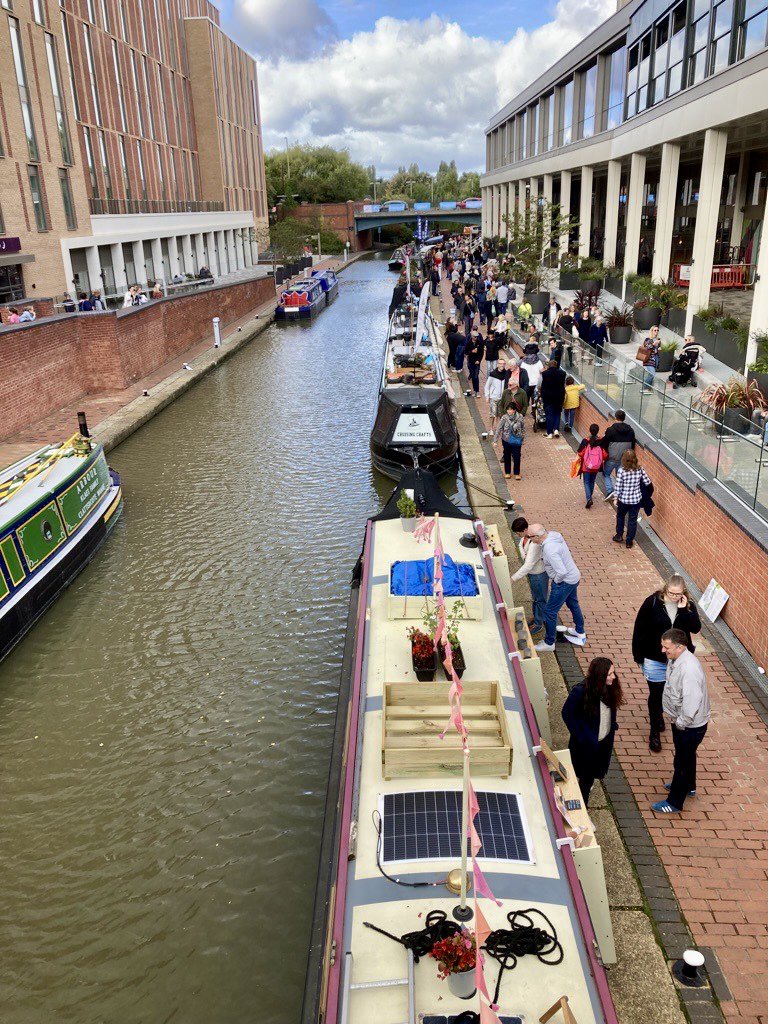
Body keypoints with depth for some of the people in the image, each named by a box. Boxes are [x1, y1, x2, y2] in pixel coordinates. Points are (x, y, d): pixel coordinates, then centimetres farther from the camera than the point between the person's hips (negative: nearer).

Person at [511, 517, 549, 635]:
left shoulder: (534, 543, -38)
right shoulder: (525, 537, -12)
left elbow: (528, 565, -37)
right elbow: (522, 546, 12)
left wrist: (513, 578, -34)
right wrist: (524, 556, -4)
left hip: (539, 573, -8)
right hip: (532, 571, 8)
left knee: (540, 598, 13)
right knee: (535, 596, 28)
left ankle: (538, 624, 30)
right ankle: (535, 616, 48)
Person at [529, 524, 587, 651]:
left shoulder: (549, 549, -34)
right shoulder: (554, 534, -6)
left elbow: (562, 572, -36)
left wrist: (555, 581, -15)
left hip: (565, 582, -9)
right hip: (573, 577, 9)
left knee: (550, 612, 5)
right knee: (573, 604, 29)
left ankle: (549, 643, 20)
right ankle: (580, 632, 50)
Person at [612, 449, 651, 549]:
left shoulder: (621, 470, -20)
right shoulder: (640, 470, -12)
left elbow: (618, 486, -15)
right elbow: (648, 482, -3)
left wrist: (616, 498, -2)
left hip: (623, 499, -1)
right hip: (636, 500, 2)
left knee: (620, 516, 25)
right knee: (632, 520, 14)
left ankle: (619, 535, 37)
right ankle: (629, 541, 21)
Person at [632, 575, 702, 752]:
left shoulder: (688, 605, -9)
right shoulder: (653, 602, -18)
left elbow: (696, 628, -18)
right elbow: (639, 629, -12)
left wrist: (684, 610, -29)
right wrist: (638, 656, -9)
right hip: (654, 660, -3)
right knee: (655, 694, 7)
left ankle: (657, 716, 48)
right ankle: (655, 732, 24)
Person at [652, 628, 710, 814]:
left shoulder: (689, 670, -36)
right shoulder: (675, 659, -6)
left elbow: (691, 701, -35)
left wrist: (680, 723, -21)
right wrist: (677, 720, 12)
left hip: (691, 726, -9)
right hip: (680, 720, 9)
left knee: (682, 761, 9)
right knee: (687, 755, 29)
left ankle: (674, 803, 27)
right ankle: (688, 786, 52)